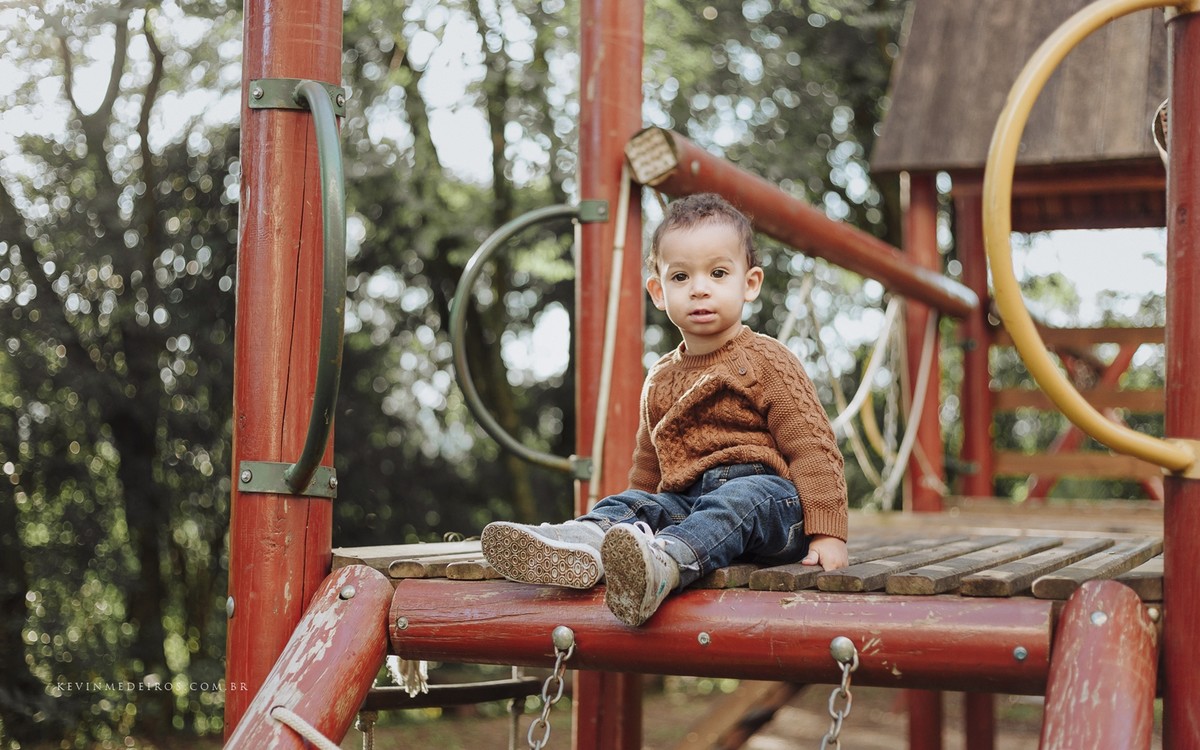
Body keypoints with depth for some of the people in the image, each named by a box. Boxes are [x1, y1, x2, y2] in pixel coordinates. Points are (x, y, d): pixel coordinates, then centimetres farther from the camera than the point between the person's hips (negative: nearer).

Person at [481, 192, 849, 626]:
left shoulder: (765, 362, 3)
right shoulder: (661, 381, 22)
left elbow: (811, 447, -5)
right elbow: (649, 469, 31)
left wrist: (826, 533, -14)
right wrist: (632, 525, 22)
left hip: (771, 497, -6)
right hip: (687, 500, 6)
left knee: (736, 499, -37)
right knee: (630, 503, -19)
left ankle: (664, 562, -67)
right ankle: (578, 544, -52)